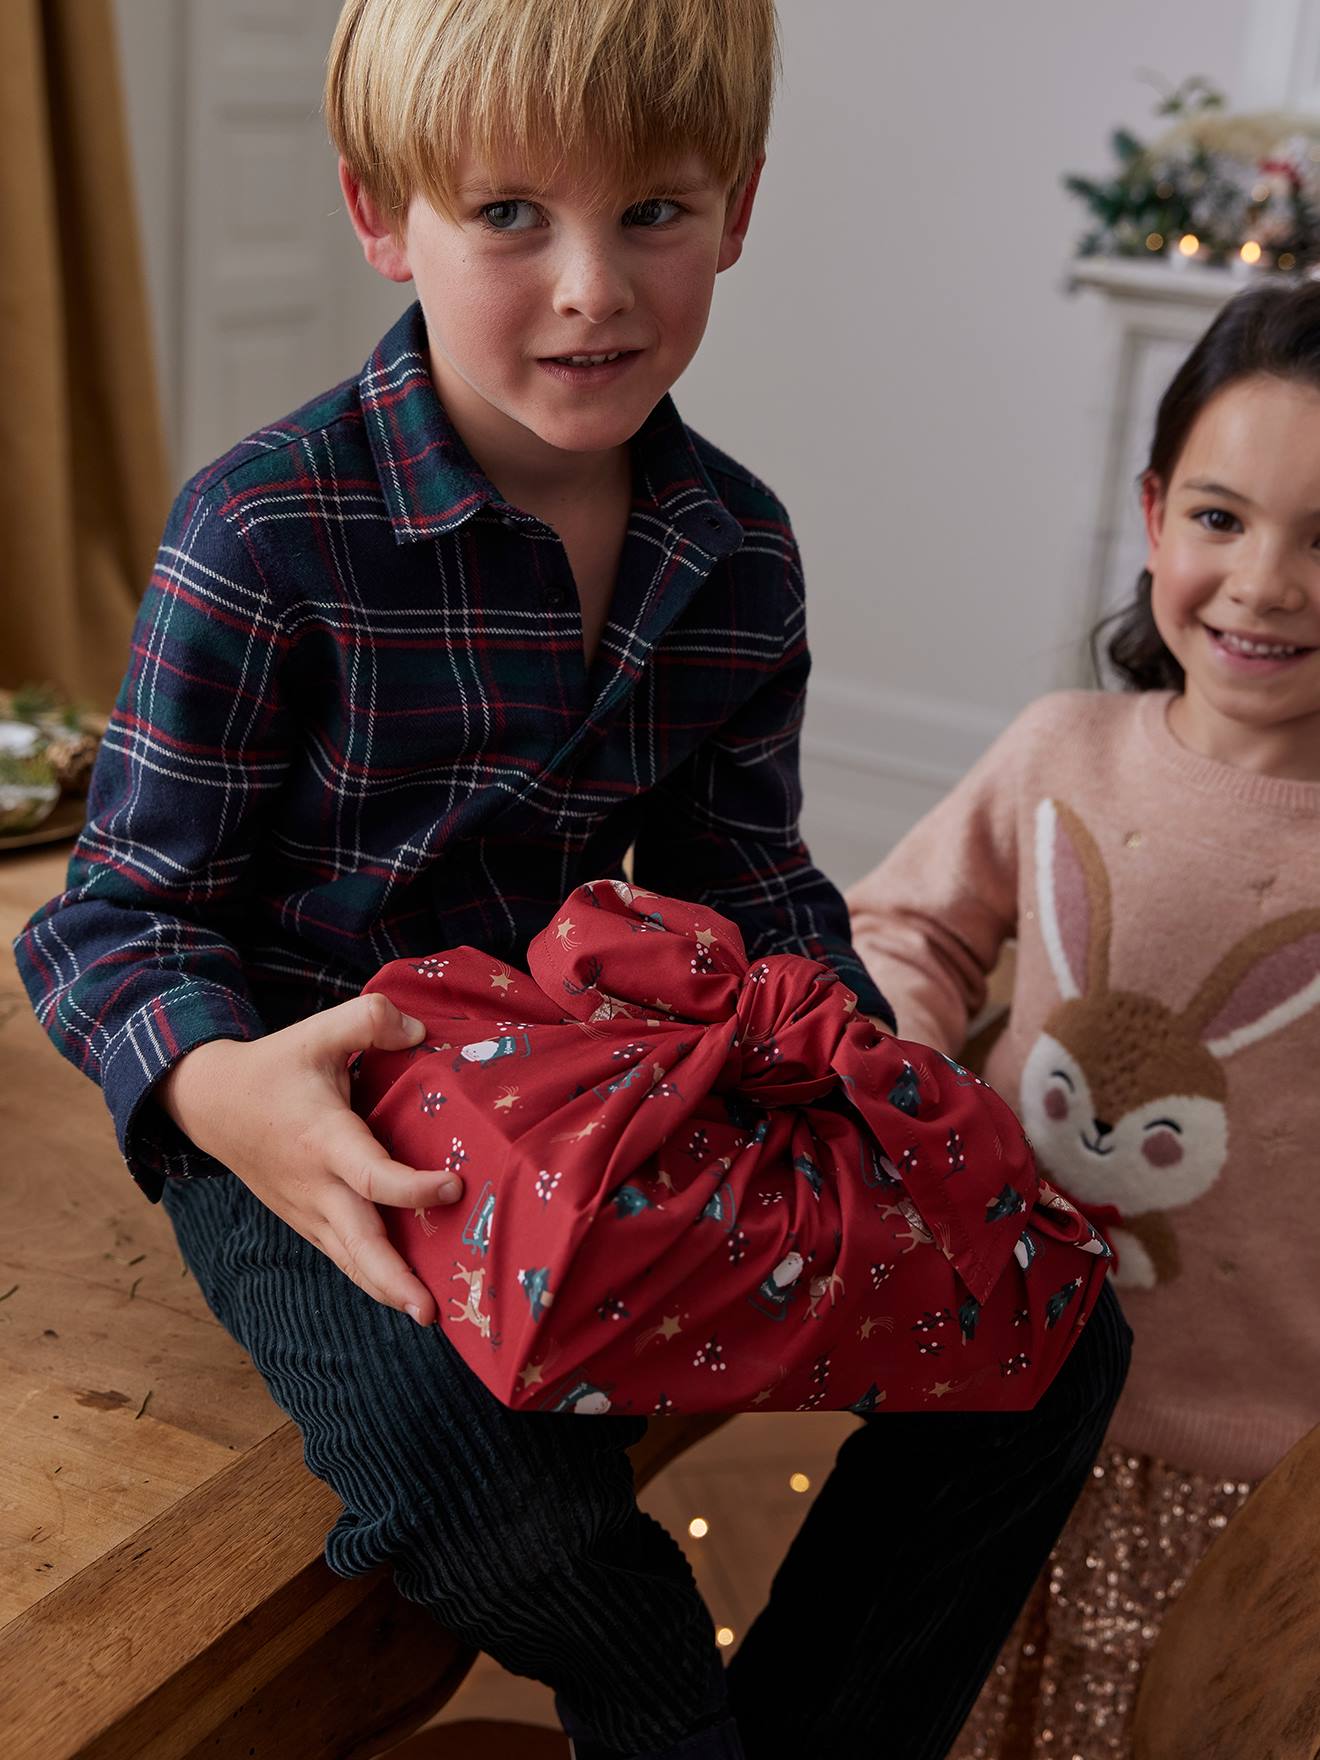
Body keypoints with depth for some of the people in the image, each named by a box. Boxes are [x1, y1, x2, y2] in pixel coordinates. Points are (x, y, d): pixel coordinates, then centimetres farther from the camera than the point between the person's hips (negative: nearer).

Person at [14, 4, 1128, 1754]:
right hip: (316, 1108, -5)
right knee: (503, 1495, -33)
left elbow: (746, 881, 10)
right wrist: (217, 1088, -34)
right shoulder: (267, 537, -16)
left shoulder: (740, 552, 0)